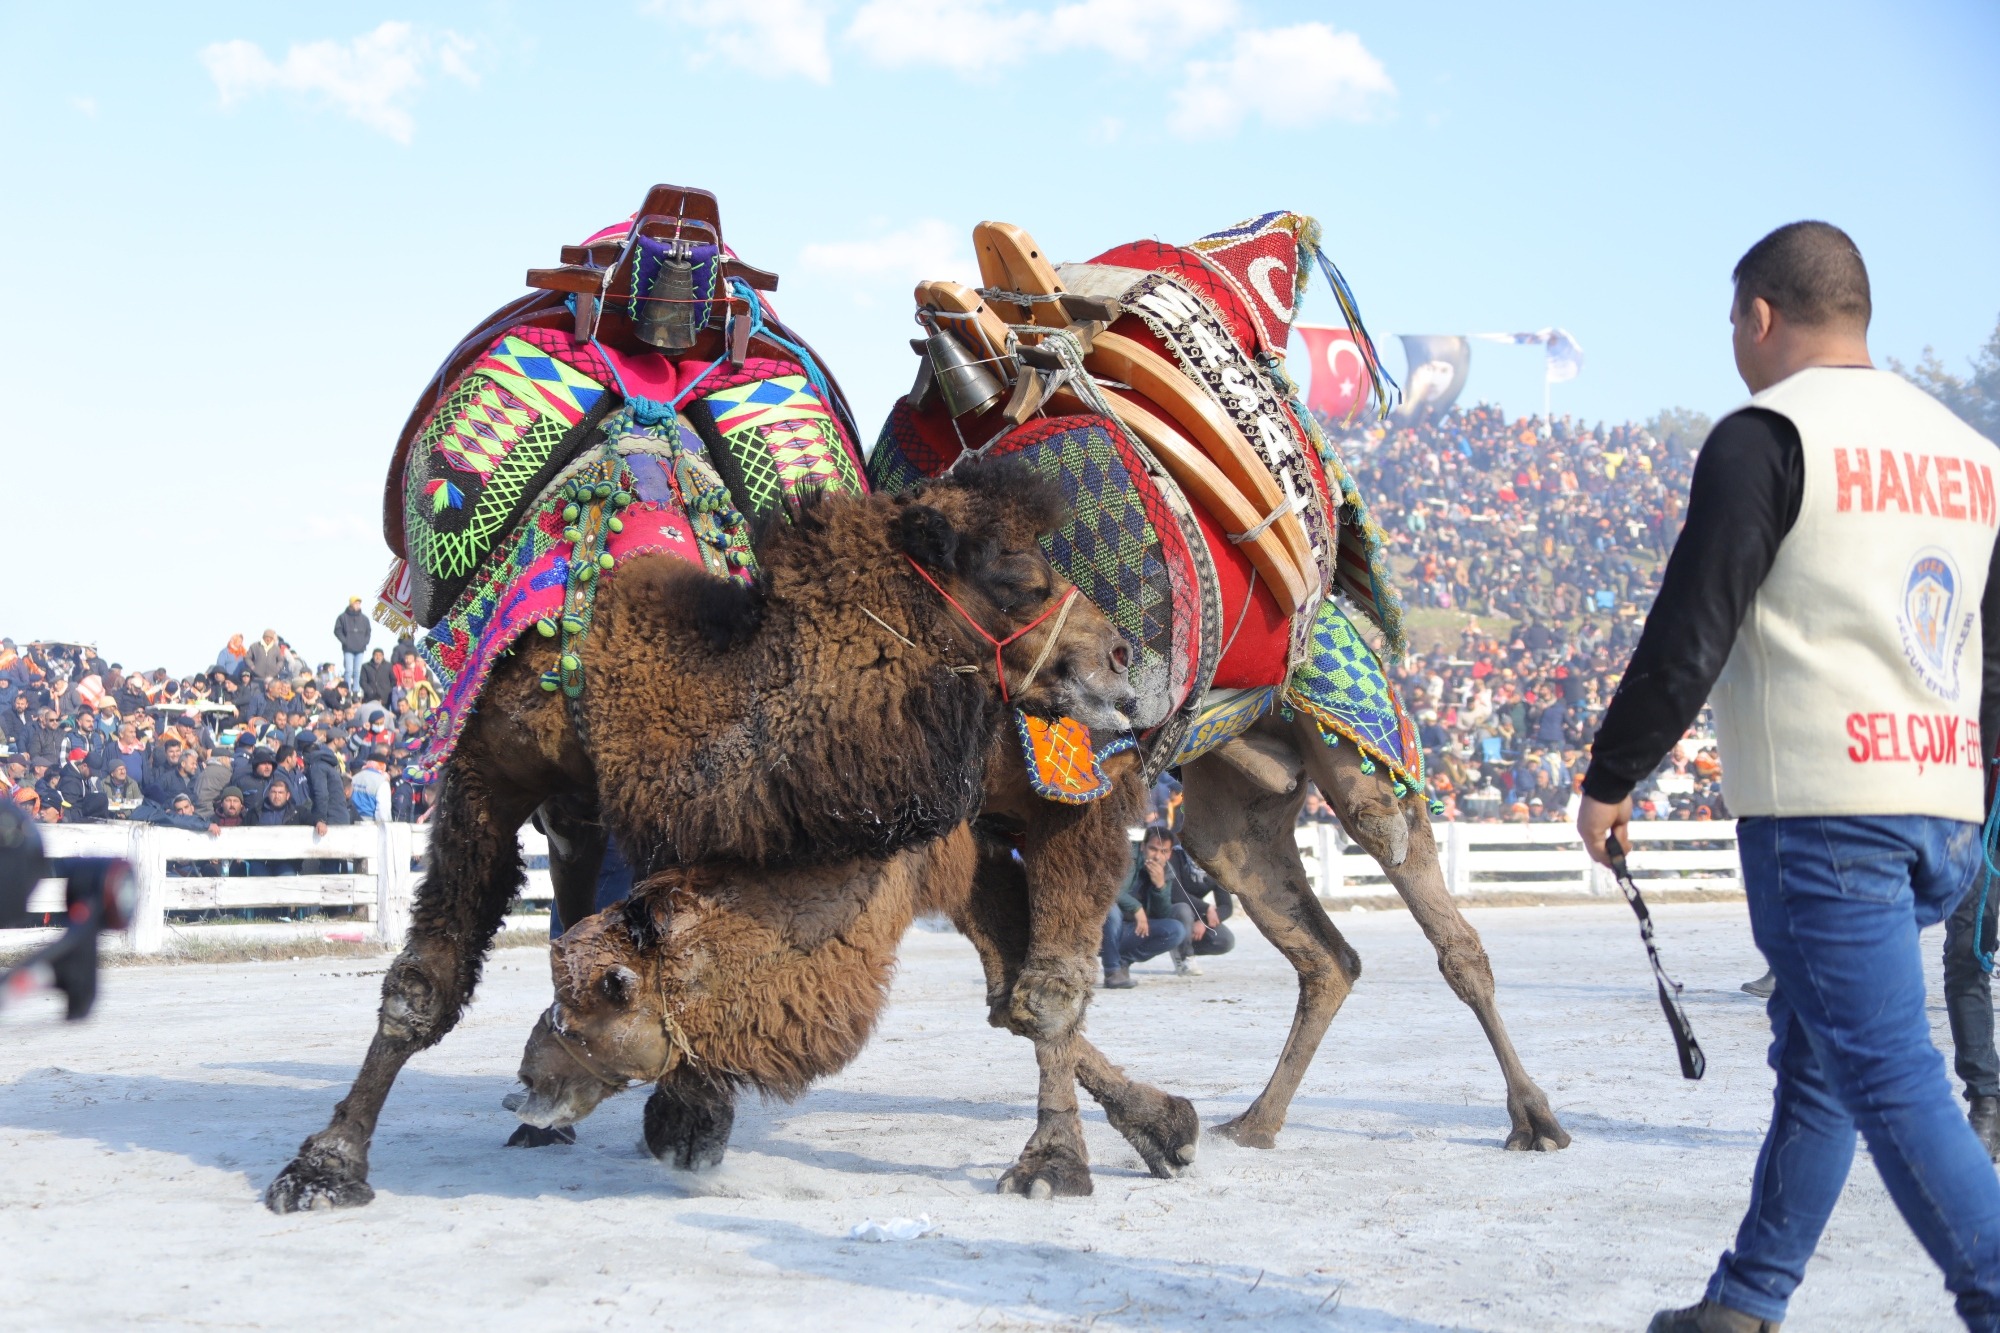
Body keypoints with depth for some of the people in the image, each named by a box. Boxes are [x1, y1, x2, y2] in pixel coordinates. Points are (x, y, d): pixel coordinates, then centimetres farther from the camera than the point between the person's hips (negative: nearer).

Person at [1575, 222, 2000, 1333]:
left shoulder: (1765, 436, -7)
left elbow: (1687, 639, -12)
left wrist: (1609, 781, -2)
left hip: (1822, 809, -8)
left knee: (1888, 1074, -6)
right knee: (1815, 1055, 15)